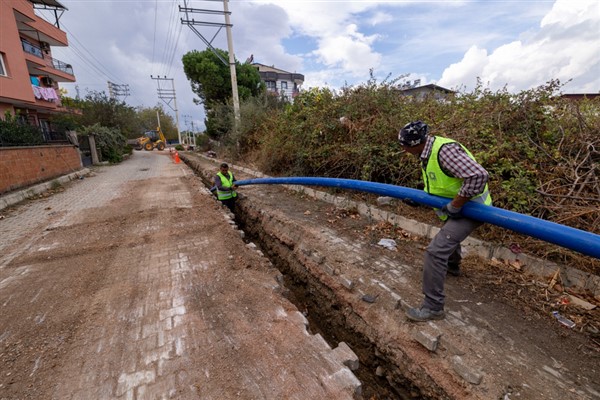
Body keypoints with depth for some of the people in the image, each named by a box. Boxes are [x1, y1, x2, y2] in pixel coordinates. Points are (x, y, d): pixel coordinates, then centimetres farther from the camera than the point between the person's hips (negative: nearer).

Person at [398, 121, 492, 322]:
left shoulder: (445, 150, -30)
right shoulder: (428, 152, 0)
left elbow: (478, 176, -39)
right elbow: (435, 185, 13)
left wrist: (454, 206, -30)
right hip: (456, 207, 10)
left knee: (436, 250, -18)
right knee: (449, 234, 34)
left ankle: (433, 307, -5)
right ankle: (452, 266, 63)